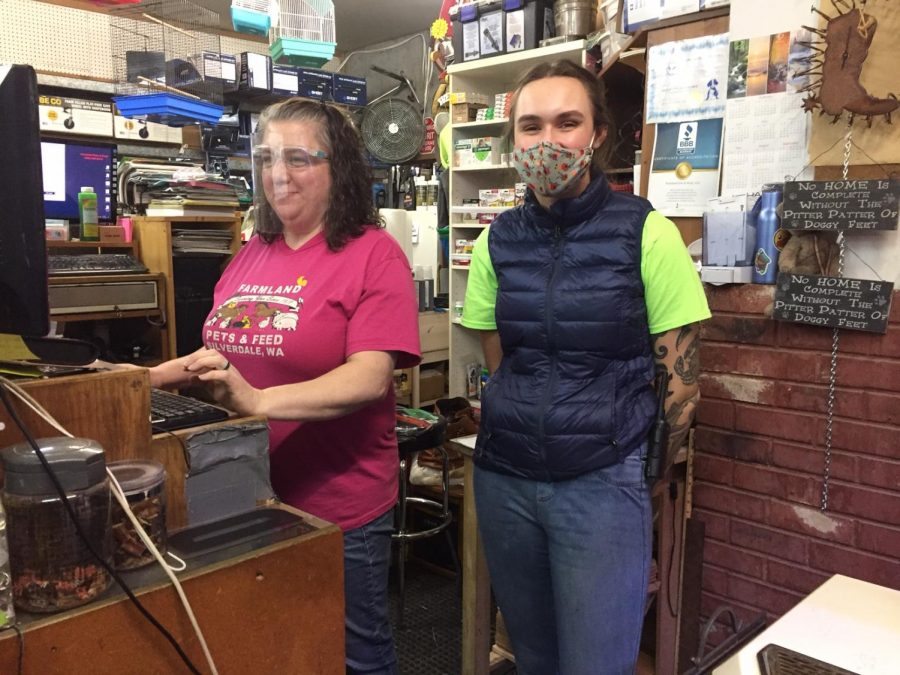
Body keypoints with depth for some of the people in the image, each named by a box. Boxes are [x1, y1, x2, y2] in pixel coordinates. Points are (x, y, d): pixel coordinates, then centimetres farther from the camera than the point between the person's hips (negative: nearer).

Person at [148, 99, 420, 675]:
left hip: (340, 511, -5)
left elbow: (370, 376, -24)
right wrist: (144, 379, 6)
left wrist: (259, 401, -33)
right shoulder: (253, 254, 6)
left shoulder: (374, 254, -13)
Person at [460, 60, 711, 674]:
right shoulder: (497, 242, 2)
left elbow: (681, 375, -4)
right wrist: (524, 436, 8)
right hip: (506, 478, 4)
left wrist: (644, 474, 2)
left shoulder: (647, 233, -9)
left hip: (604, 483, -4)